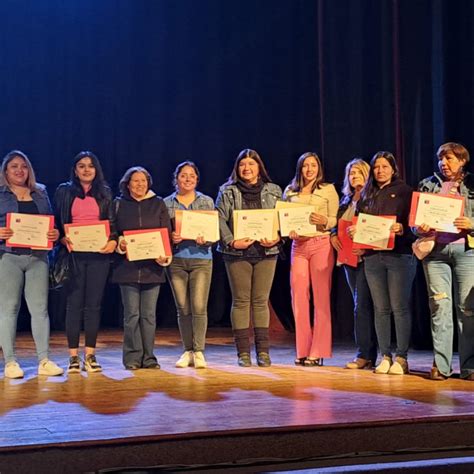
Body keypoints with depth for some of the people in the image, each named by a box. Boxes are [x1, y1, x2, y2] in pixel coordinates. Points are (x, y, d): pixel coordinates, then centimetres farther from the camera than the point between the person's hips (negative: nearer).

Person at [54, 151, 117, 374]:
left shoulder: (105, 193, 12)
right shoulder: (64, 191, 9)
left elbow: (114, 223, 10)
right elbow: (56, 222, 7)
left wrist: (113, 241, -9)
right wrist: (63, 239, -11)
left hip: (98, 254, 1)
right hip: (73, 253, -1)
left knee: (93, 304, 2)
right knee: (74, 304, -1)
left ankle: (90, 355, 8)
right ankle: (73, 357, 4)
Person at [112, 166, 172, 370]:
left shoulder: (158, 204, 11)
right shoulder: (118, 204, 9)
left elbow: (167, 232, 6)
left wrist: (163, 254, -10)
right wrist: (119, 242, -13)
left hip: (152, 265, 1)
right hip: (127, 266, -1)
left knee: (149, 314, 2)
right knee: (131, 314, -2)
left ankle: (149, 357, 8)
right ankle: (133, 357, 4)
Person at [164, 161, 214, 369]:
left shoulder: (207, 201, 8)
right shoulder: (166, 203, 8)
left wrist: (205, 239, -15)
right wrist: (170, 238, -15)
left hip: (201, 259, -1)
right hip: (176, 260, 1)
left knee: (199, 307, -7)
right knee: (183, 308, 4)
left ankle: (199, 352, 0)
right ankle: (188, 351, 14)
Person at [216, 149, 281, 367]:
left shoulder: (273, 191, 10)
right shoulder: (227, 191, 5)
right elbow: (220, 219, -3)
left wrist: (276, 238, -12)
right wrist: (232, 241, -16)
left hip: (266, 252, 1)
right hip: (237, 253, -1)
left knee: (261, 301, 4)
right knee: (241, 301, 1)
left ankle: (263, 351, 8)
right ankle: (243, 352, 6)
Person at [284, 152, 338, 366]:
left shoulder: (328, 189, 6)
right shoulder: (290, 191, 14)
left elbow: (336, 220, 3)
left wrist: (324, 221, -17)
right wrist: (289, 231, -5)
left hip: (322, 244, -3)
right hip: (298, 245, 3)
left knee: (321, 299, -3)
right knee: (298, 298, 1)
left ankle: (318, 352, 2)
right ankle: (302, 351, 10)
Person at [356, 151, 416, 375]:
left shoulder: (404, 191, 5)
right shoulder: (366, 195, 18)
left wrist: (402, 229, -21)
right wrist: (353, 231, -2)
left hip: (399, 254, -4)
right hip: (372, 256, 4)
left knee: (400, 307, -4)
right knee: (380, 309, 5)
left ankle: (401, 358, 1)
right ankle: (385, 356, 10)